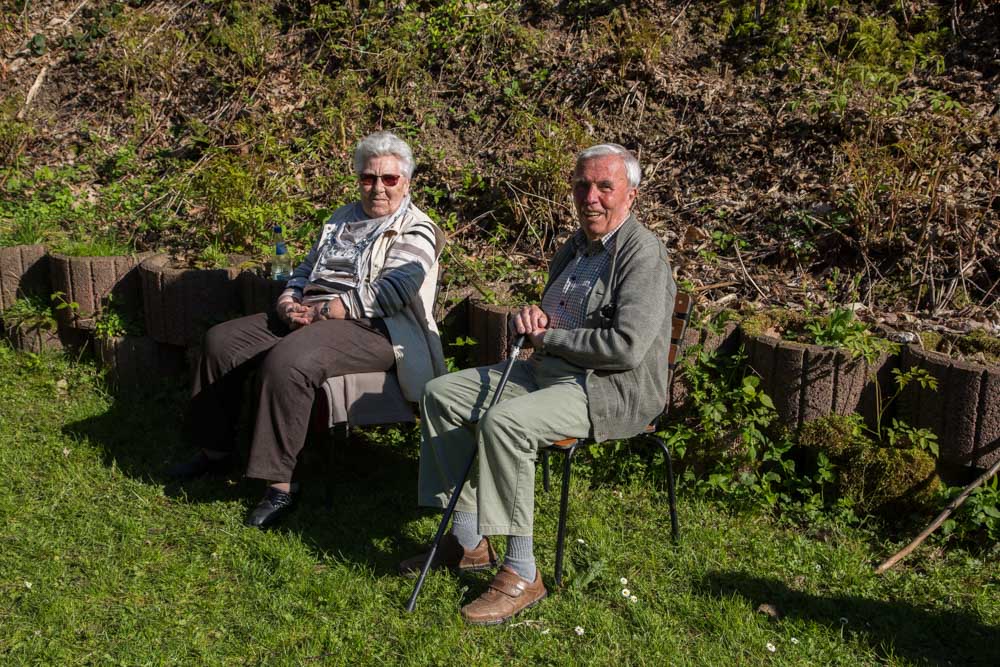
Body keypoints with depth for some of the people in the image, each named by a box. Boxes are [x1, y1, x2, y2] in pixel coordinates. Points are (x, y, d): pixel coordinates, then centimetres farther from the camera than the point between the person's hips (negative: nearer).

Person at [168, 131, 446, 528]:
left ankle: (279, 484, -26)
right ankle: (216, 451, 13)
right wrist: (289, 302, 0)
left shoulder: (416, 232, -3)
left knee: (286, 362, -35)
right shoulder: (343, 219, 23)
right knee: (221, 341, 0)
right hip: (307, 315, 9)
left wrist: (321, 310, -19)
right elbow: (305, 269, 23)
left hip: (367, 331, -8)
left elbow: (388, 293, -17)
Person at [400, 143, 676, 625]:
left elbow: (626, 348, -25)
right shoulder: (576, 247, 15)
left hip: (612, 390, -10)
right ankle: (467, 542, 5)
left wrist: (548, 337, -13)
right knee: (441, 394, 2)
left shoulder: (643, 254, -14)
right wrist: (530, 318, 0)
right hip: (548, 369, 10)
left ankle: (521, 574, -21)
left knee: (503, 422, -33)